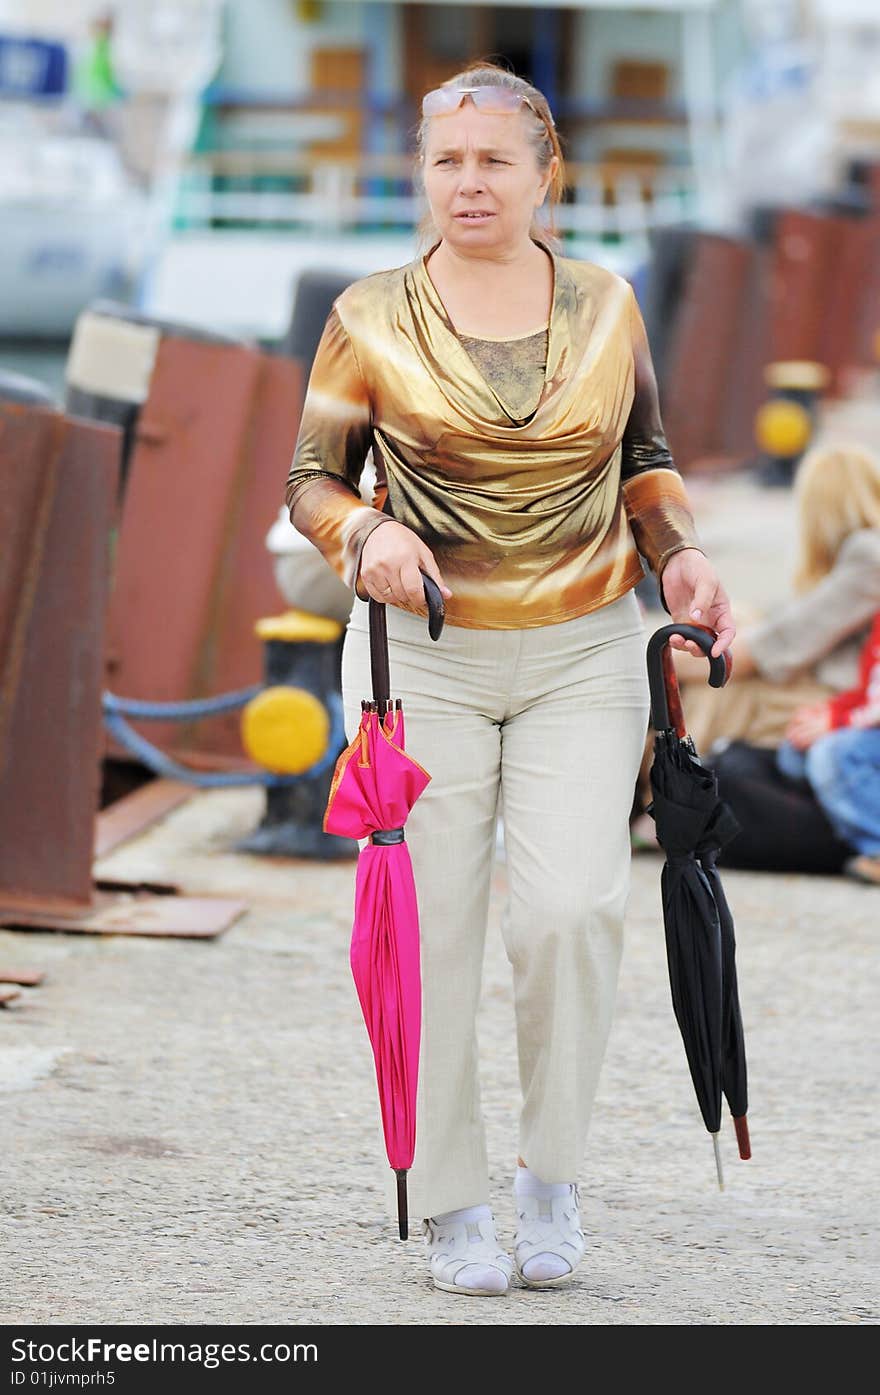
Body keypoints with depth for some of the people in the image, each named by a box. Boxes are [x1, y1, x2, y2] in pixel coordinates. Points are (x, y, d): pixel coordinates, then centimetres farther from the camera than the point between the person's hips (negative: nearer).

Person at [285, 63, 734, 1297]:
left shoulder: (605, 305, 5)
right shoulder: (373, 318, -1)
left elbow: (644, 457, 18)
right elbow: (313, 476, 4)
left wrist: (680, 552, 1)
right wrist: (365, 534, -17)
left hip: (584, 658, 1)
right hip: (423, 655, -1)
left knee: (572, 909, -14)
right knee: (433, 931, -2)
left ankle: (553, 1170, 6)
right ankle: (448, 1205, 11)